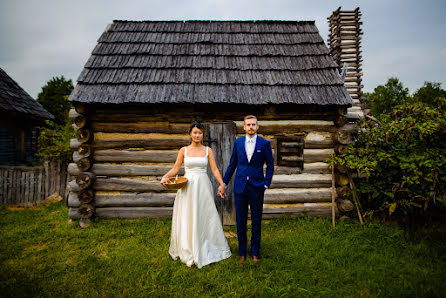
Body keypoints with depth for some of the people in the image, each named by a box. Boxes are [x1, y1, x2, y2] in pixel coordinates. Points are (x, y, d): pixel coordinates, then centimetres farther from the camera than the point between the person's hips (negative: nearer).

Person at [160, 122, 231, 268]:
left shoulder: (208, 150, 5)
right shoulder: (184, 150, 5)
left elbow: (214, 169, 1)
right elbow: (175, 168, 5)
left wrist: (221, 183, -12)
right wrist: (165, 177, -12)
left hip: (203, 186, 0)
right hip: (188, 187, 0)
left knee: (204, 217, 4)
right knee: (187, 219, 4)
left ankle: (205, 249, 20)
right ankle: (188, 251, 18)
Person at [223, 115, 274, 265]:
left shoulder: (265, 143, 0)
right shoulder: (238, 142, 6)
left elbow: (270, 165, 4)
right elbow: (232, 164, 11)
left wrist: (266, 184, -5)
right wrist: (224, 182, 9)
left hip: (256, 187, -1)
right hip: (240, 187, 2)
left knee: (256, 221, 8)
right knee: (240, 221, 7)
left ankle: (255, 252, 24)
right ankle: (242, 252, 22)